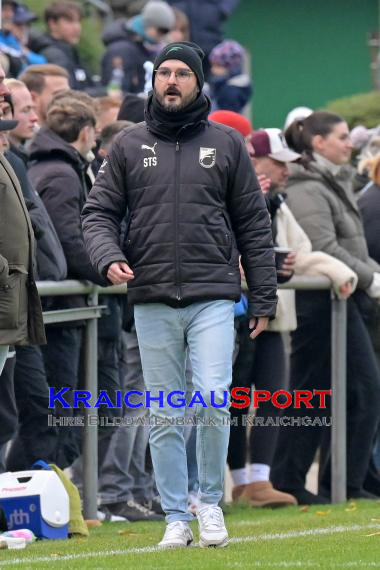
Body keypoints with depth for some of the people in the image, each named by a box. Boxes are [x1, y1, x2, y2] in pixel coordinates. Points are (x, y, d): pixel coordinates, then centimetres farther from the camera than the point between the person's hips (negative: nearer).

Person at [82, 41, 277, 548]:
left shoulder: (227, 143, 6)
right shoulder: (129, 145, 8)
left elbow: (253, 225, 8)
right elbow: (99, 213, 7)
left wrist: (264, 299, 4)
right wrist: (109, 258, -14)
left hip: (213, 297, -1)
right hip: (152, 301, 1)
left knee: (214, 400, -15)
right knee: (164, 415, 3)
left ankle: (211, 502, 4)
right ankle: (176, 517, 11)